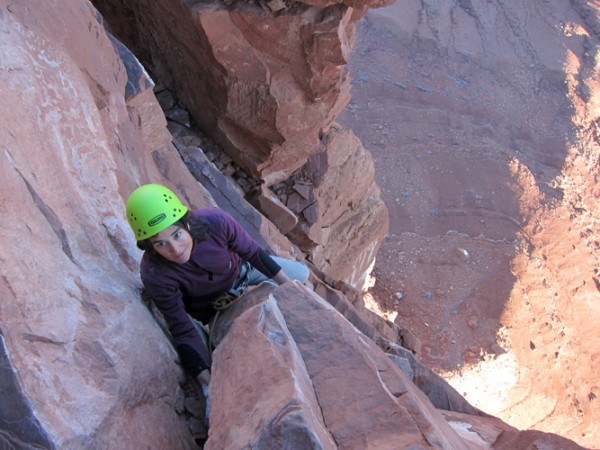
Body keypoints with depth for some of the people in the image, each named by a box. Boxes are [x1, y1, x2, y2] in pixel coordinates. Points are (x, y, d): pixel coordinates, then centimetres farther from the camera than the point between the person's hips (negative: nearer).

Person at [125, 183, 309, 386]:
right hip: (210, 303, -2)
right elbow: (183, 332, -31)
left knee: (301, 274, 11)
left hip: (239, 269, 3)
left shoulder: (215, 221, -40)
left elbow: (252, 252, -20)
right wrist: (209, 381, -38)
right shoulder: (154, 275, -40)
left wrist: (289, 285, -10)